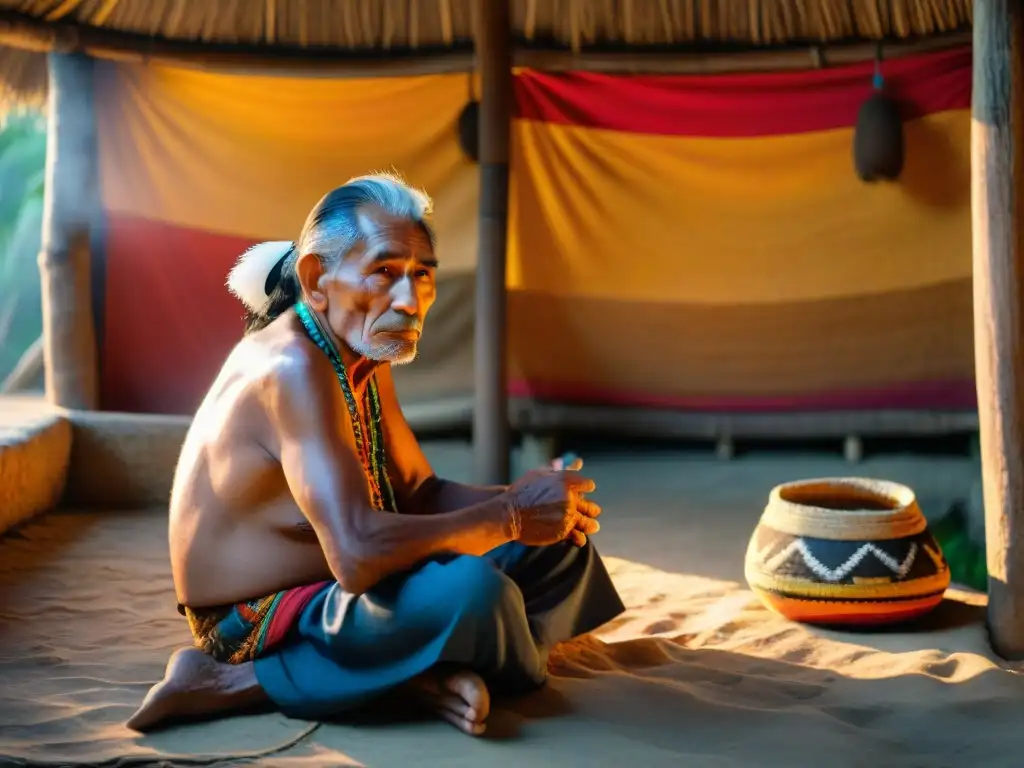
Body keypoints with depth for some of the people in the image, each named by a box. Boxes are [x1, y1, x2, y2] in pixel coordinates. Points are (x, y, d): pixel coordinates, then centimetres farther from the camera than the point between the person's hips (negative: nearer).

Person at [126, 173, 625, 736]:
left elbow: (418, 492, 10)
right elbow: (358, 554, -35)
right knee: (471, 591, -34)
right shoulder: (293, 368, -25)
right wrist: (509, 515, -25)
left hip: (334, 595, 10)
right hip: (257, 627, -10)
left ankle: (417, 675, -9)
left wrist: (521, 502, -9)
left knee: (556, 541, 9)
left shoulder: (366, 356, 5)